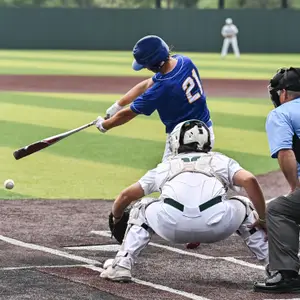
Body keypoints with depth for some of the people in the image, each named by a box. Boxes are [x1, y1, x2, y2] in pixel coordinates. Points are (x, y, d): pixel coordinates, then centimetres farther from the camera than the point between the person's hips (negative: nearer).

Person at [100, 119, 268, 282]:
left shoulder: (165, 167, 35)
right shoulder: (221, 161, 30)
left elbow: (126, 195, 39)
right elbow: (249, 180, 10)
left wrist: (116, 219, 59)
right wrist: (263, 219, 19)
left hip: (172, 225, 0)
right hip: (216, 224, 0)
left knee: (142, 209, 34)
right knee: (244, 206, 33)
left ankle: (121, 265, 17)